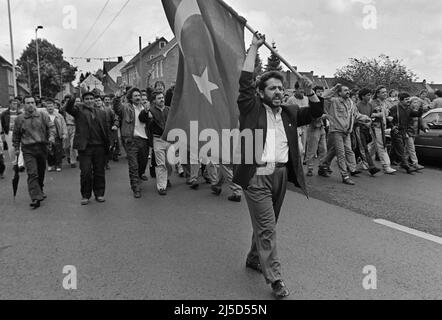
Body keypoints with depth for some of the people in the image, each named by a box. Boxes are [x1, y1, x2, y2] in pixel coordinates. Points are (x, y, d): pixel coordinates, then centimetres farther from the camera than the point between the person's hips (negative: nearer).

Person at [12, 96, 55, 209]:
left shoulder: (43, 115, 4)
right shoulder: (19, 119, 5)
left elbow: (51, 127, 2)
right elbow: (16, 135, 13)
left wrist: (51, 136, -18)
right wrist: (16, 148, 13)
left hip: (42, 147, 2)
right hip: (28, 150, -2)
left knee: (41, 172, 14)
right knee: (32, 173, -12)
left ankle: (40, 191, 36)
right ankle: (36, 197, -16)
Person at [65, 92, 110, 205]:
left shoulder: (101, 112, 15)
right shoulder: (79, 109, 6)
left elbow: (106, 129, 13)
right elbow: (69, 109, -16)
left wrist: (107, 144, 5)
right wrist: (71, 101, -38)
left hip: (99, 146, 3)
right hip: (85, 146, -3)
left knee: (99, 172, 9)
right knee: (85, 172, 0)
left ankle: (99, 194, 20)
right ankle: (85, 195, 14)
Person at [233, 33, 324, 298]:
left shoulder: (289, 112, 13)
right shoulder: (252, 108, -1)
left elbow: (316, 112, 17)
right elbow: (245, 81, -10)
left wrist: (310, 93, -2)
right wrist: (254, 48, -6)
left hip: (282, 174, 6)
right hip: (257, 175, -6)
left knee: (267, 224, 18)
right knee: (267, 227, -3)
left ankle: (254, 258, 38)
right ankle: (275, 278, 6)